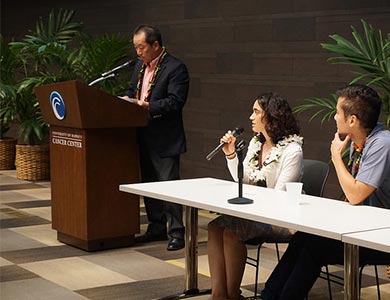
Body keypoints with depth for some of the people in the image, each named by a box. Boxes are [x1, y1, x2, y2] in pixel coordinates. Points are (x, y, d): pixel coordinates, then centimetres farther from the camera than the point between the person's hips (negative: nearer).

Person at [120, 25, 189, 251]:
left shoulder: (176, 68, -12)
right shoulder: (140, 66, 14)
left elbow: (175, 102, -20)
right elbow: (132, 91, 22)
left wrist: (149, 107, -30)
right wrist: (126, 100, 0)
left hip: (165, 140, -8)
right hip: (144, 138, 9)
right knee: (149, 184, 15)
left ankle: (176, 233, 2)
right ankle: (156, 228, 26)